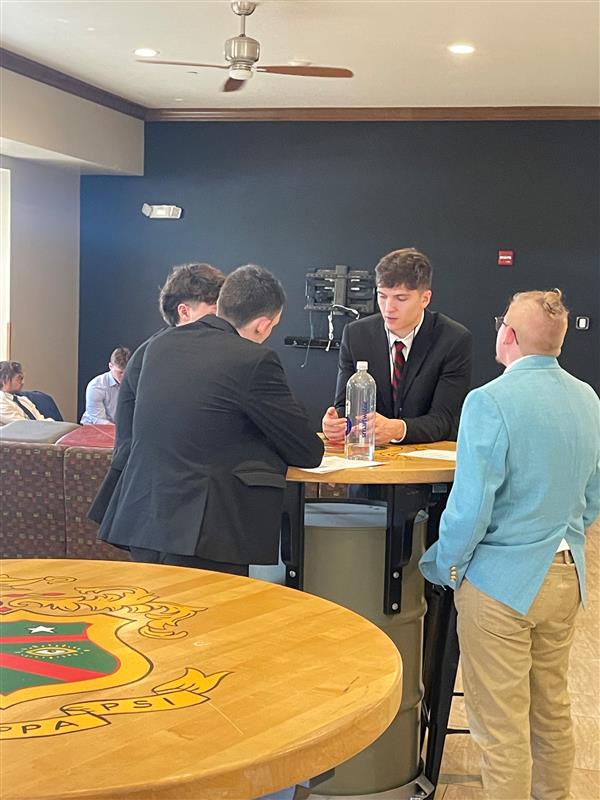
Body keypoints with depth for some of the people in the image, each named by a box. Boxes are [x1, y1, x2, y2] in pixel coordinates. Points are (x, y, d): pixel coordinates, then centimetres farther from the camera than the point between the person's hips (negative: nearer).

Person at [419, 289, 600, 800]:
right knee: (552, 710, 21)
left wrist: (445, 566, -6)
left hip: (502, 580, -7)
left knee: (501, 726, 4)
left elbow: (471, 505, -22)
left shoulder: (490, 402, -20)